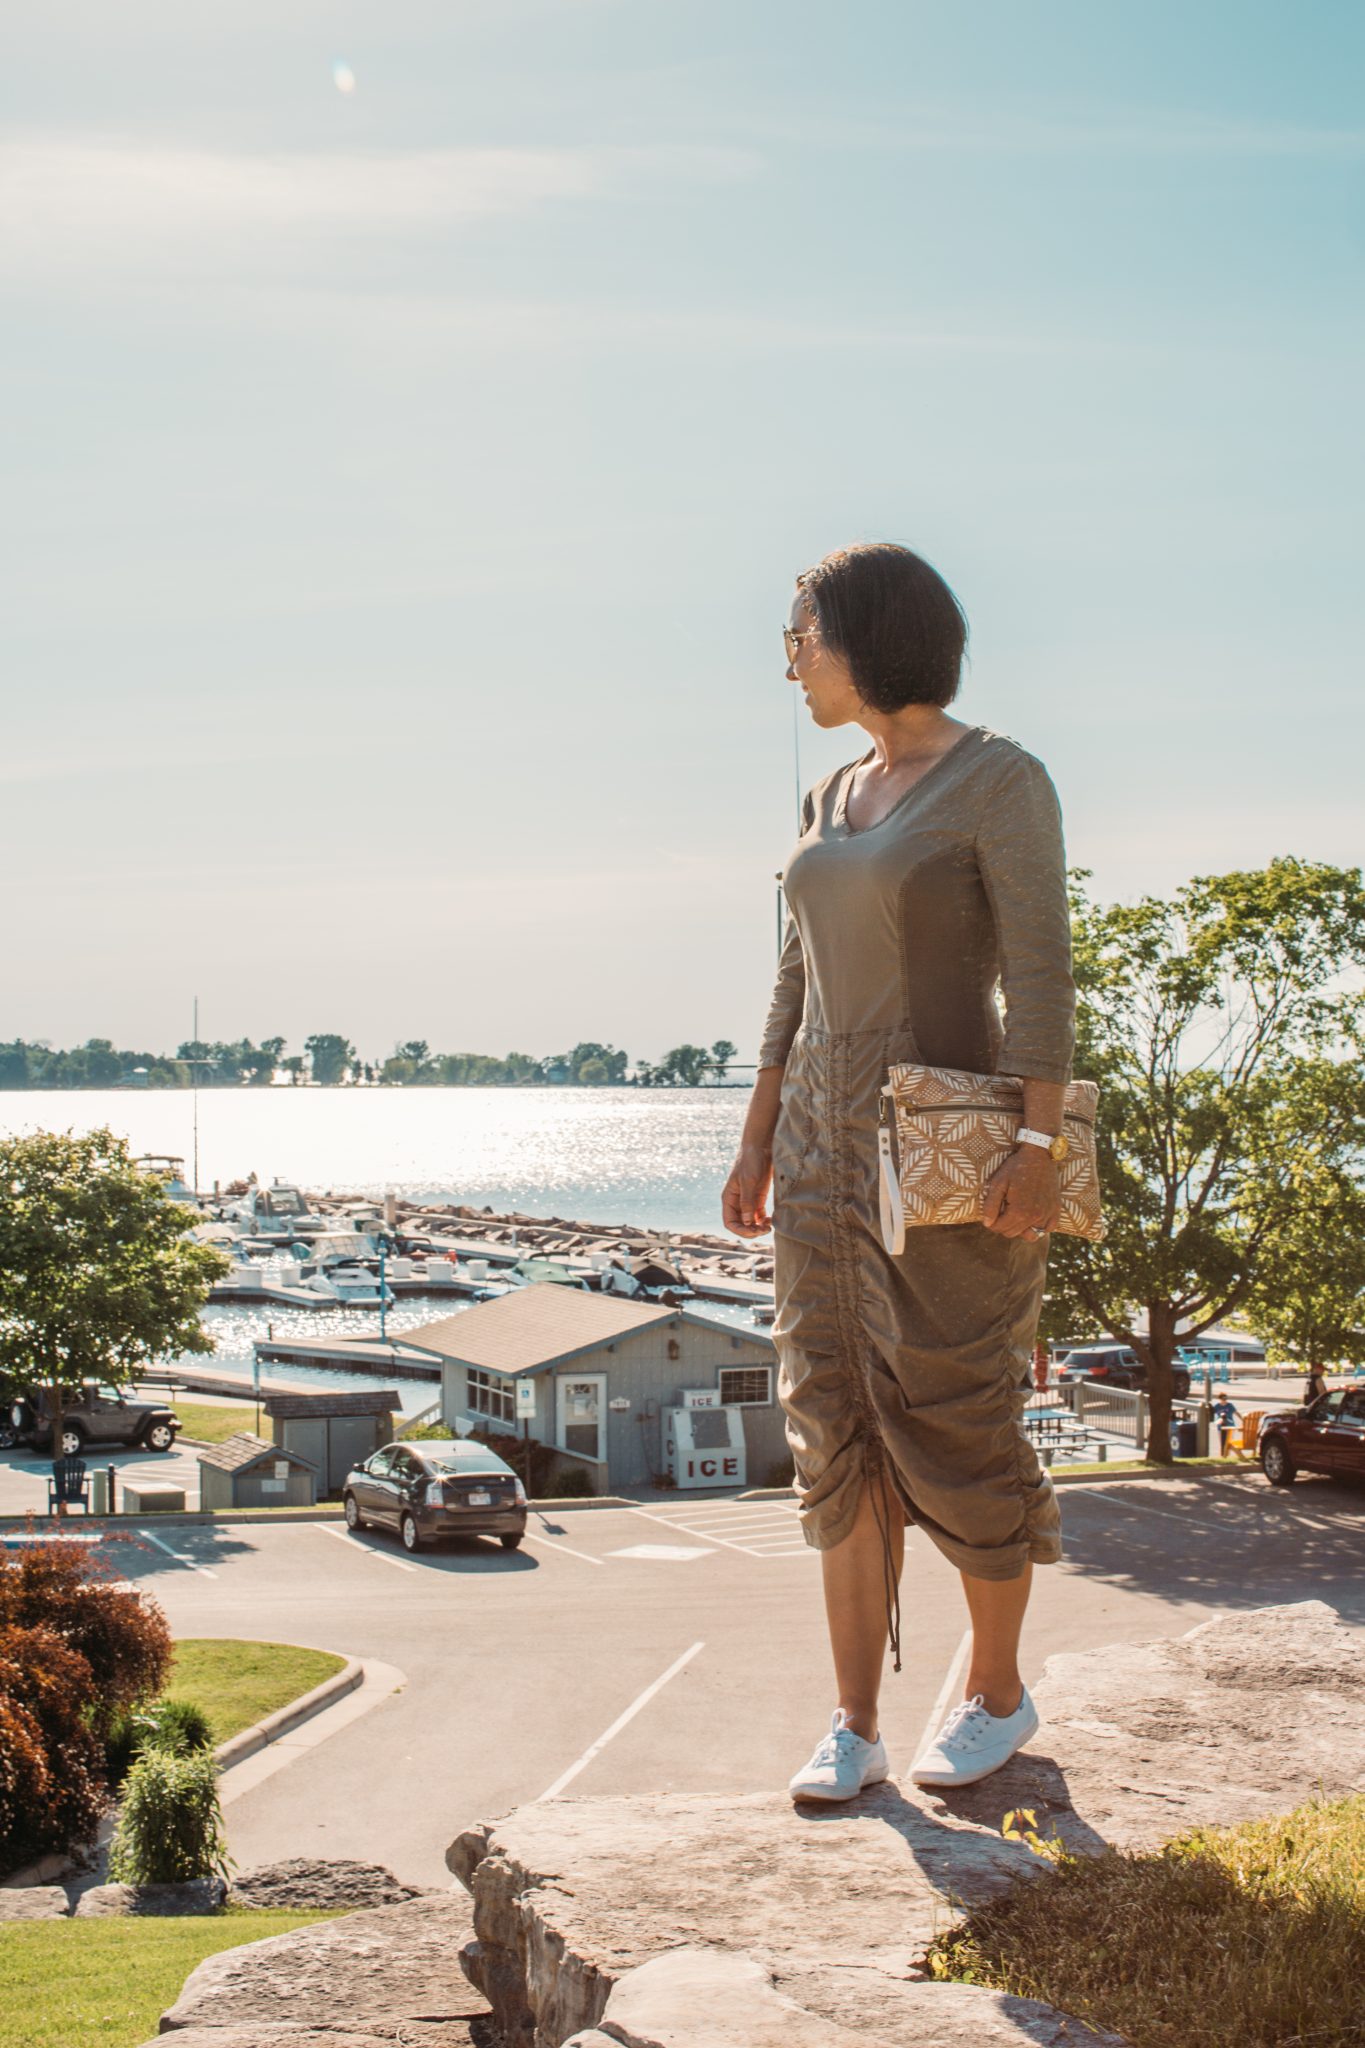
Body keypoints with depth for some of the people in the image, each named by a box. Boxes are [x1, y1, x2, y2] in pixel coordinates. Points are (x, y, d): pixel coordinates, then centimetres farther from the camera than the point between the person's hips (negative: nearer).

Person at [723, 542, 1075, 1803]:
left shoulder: (1002, 779, -10)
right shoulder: (837, 801, 12)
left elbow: (1043, 972, -17)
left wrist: (1041, 1147, -25)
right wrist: (759, 1146, 12)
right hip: (831, 1151, 7)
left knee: (955, 1433, 0)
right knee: (841, 1435, 4)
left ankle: (998, 1691, 20)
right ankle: (854, 1726, 10)